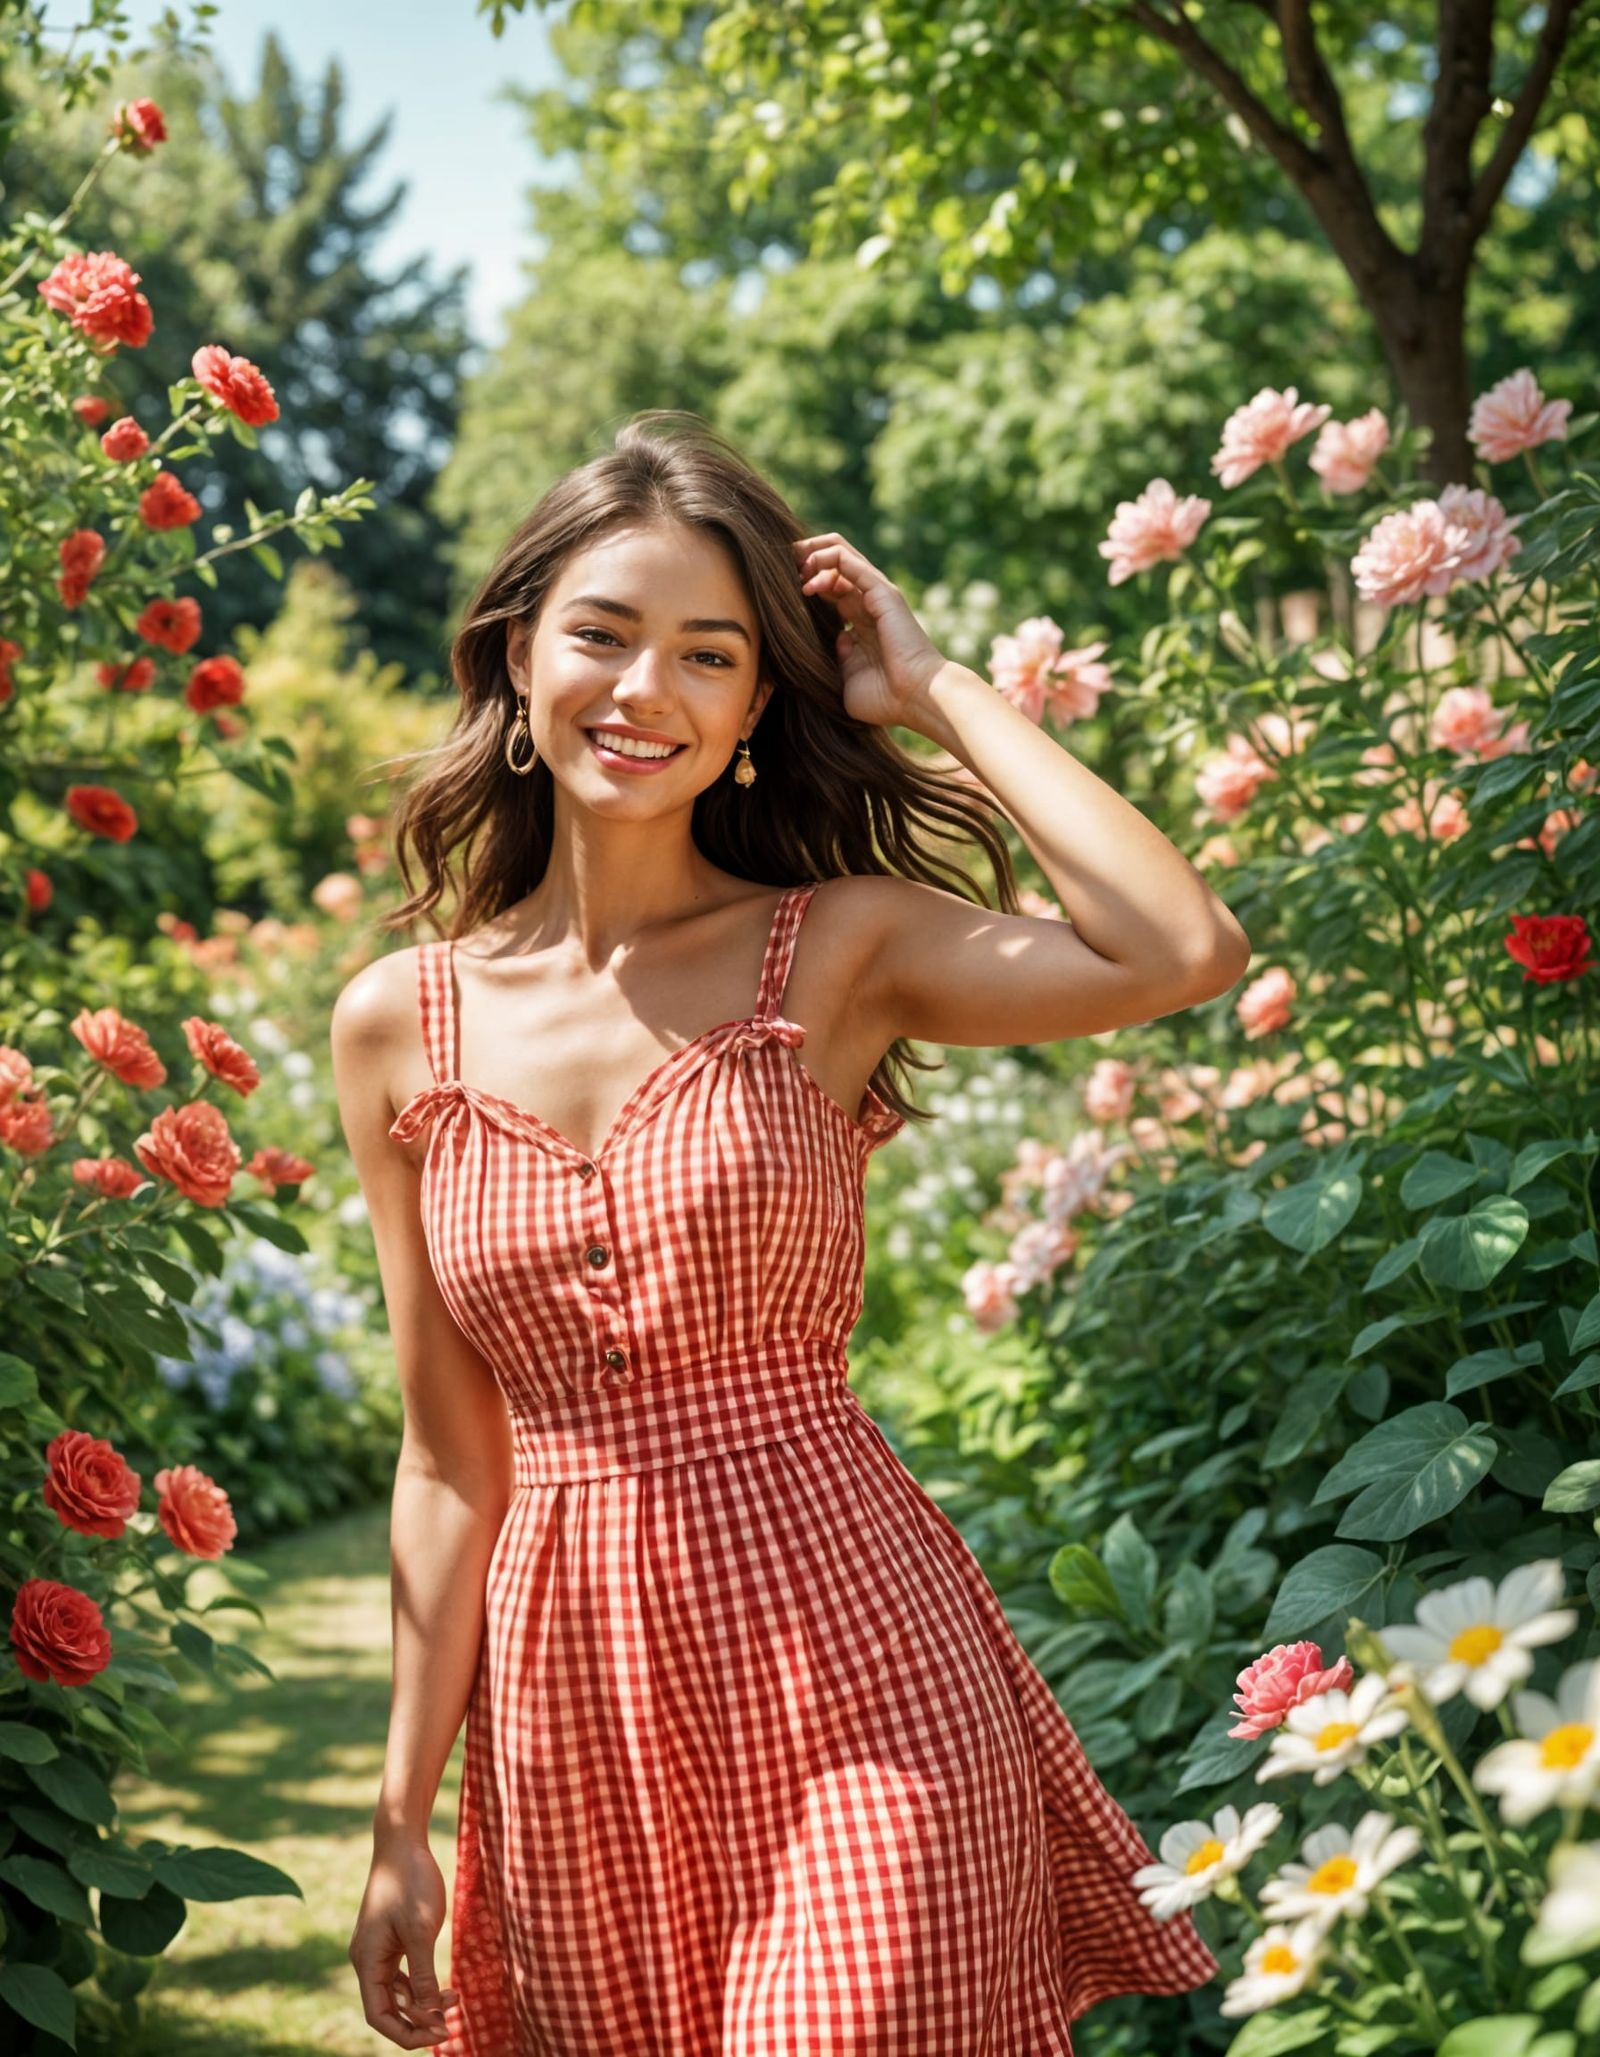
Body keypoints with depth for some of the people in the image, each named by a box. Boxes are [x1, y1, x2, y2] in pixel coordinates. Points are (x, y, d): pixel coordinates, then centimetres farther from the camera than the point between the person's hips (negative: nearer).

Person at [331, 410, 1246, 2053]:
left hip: (856, 1682, -2)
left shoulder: (840, 949, -3)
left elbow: (1185, 954, -21)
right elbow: (452, 1453, 8)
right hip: (571, 1708, 3)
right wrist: (403, 1816, 8)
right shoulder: (399, 1024, 4)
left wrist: (936, 688, -10)